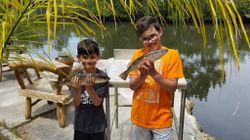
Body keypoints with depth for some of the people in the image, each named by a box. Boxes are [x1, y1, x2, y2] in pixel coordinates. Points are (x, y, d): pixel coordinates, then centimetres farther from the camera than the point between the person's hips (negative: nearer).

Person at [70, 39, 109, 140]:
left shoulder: (102, 76, -15)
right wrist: (77, 89, -28)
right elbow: (76, 104, -9)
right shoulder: (75, 77, -9)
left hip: (97, 125, -1)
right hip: (80, 125, 2)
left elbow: (97, 103, -15)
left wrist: (89, 87, -30)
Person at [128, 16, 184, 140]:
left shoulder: (172, 54, -10)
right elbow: (132, 86, -4)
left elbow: (172, 88, -13)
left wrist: (154, 73, -25)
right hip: (139, 117, 3)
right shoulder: (137, 54, -2)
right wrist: (143, 75, -22)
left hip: (161, 119, -2)